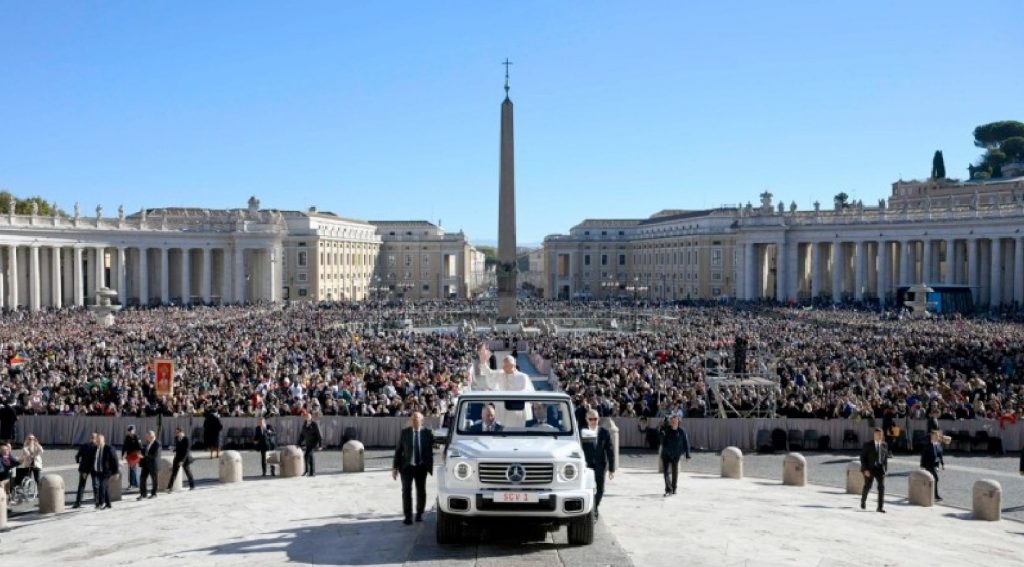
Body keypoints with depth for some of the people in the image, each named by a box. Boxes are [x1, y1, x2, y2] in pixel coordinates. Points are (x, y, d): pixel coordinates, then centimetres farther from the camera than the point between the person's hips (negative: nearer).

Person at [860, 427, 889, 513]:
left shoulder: (884, 445, 3)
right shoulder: (868, 445, -8)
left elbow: (886, 457, 13)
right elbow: (863, 457, -9)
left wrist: (885, 469, 9)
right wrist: (865, 470, -17)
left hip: (880, 469, 2)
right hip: (869, 469, -2)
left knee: (882, 487, -12)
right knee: (867, 487, 8)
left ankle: (880, 507, -12)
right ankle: (863, 501, 36)